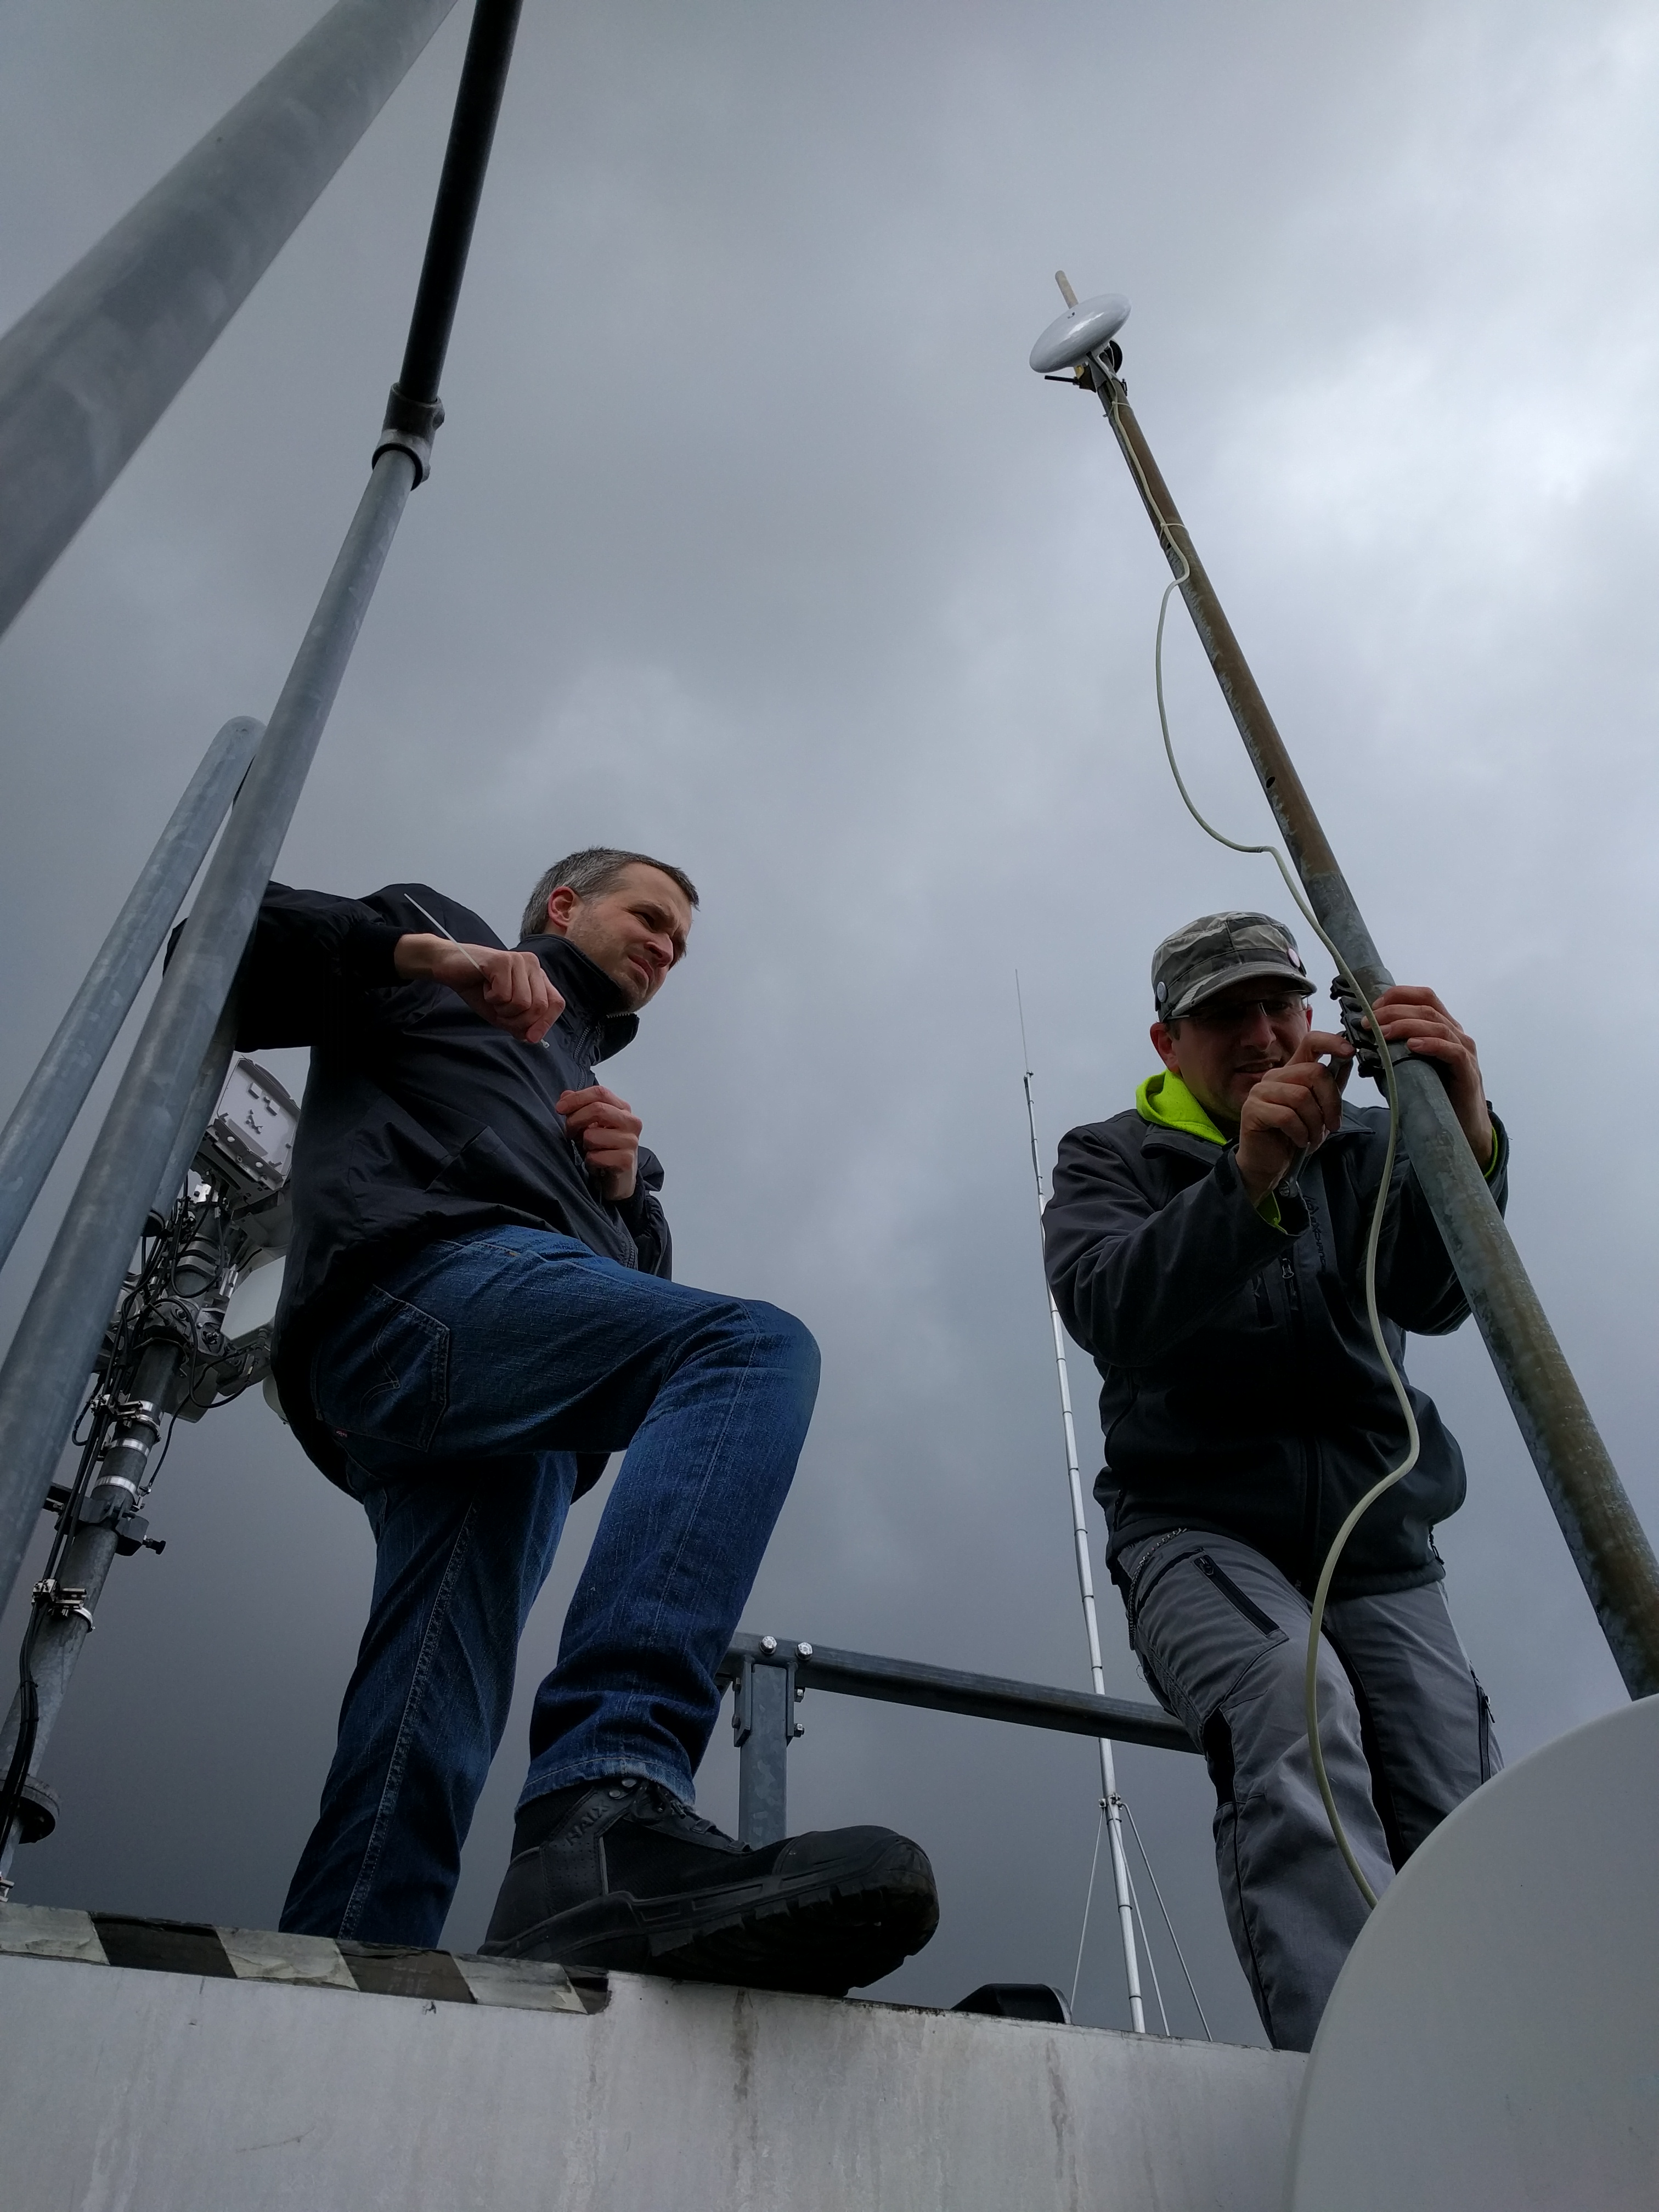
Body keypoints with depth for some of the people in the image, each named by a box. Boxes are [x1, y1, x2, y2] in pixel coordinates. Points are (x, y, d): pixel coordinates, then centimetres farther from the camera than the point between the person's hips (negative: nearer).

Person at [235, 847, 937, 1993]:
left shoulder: (593, 1095, 42)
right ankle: (609, 1810, -45)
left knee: (427, 1739, -9)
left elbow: (642, 1300, 30)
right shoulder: (440, 933, 27)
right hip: (424, 1274, -7)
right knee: (756, 1347, -31)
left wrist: (627, 1190, 10)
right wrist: (422, 954, -1)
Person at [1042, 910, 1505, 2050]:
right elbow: (1106, 1308, -16)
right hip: (1200, 1528, -3)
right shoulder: (1112, 1159, 7)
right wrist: (1247, 1179, -31)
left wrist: (1467, 1140, -29)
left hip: (1381, 1539, 4)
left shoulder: (1366, 1146, 13)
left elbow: (1430, 1295, -9)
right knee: (1294, 1715, -32)